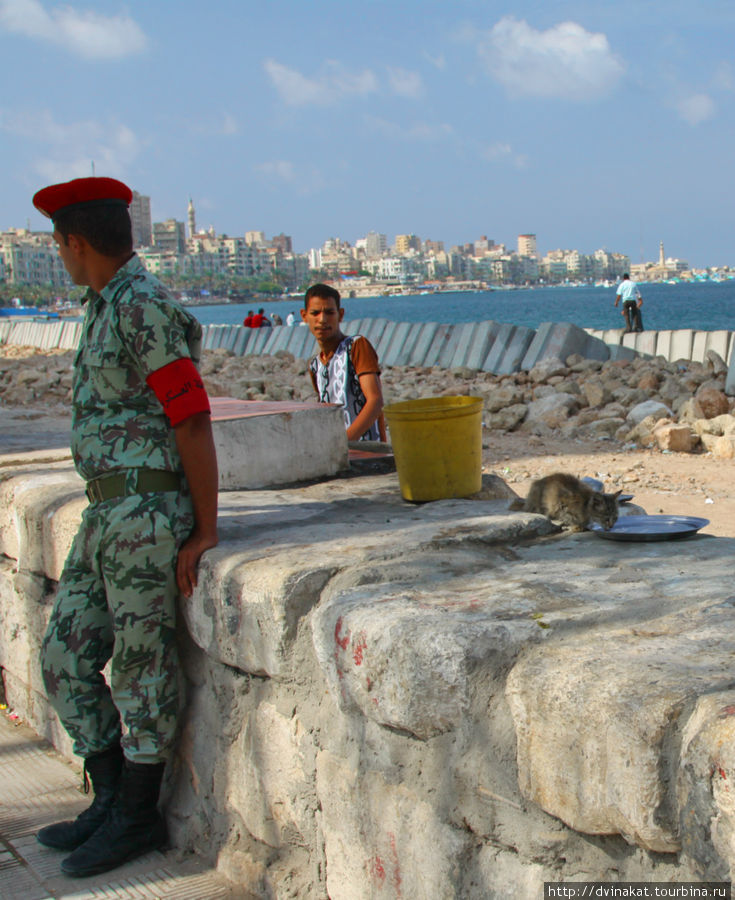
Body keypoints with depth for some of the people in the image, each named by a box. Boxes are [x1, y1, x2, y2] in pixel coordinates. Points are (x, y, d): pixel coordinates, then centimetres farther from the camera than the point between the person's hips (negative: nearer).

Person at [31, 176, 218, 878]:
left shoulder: (143, 310, -15)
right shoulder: (108, 306, 15)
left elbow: (193, 422, -17)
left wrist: (205, 531, -14)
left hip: (145, 511, -10)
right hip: (107, 510, 10)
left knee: (140, 664, 2)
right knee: (65, 657, 12)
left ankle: (137, 817, 17)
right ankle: (110, 801, 23)